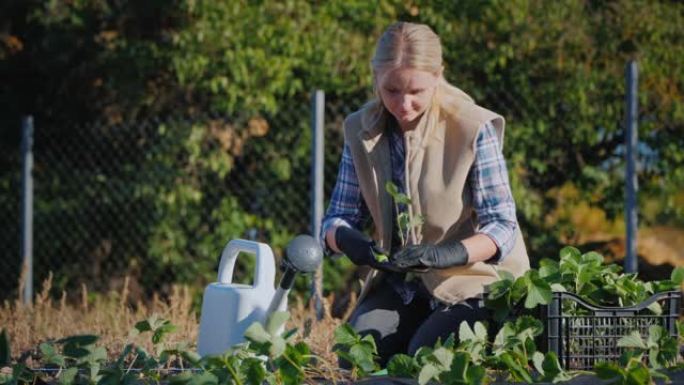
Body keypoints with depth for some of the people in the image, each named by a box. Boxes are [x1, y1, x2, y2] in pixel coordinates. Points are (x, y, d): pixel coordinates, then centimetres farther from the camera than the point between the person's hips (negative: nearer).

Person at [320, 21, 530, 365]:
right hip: (399, 283, 4)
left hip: (471, 281, -4)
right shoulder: (362, 130, -2)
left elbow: (502, 226, -17)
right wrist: (349, 242, -26)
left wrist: (443, 254, -36)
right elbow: (337, 219, 0)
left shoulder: (473, 129, -16)